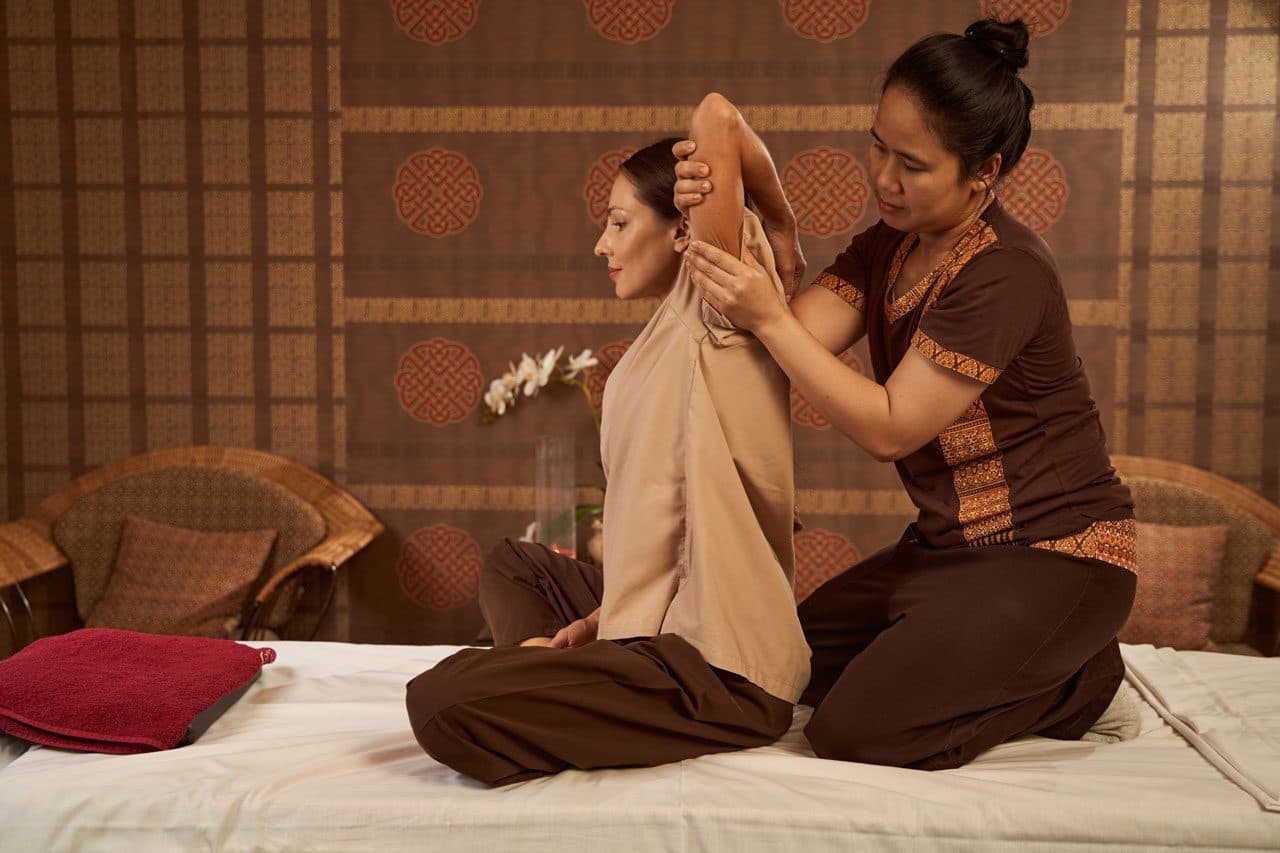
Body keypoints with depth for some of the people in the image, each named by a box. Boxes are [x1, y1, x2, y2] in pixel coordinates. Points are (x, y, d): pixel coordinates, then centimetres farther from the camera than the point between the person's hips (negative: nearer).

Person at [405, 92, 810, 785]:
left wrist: (779, 219, -3)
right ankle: (553, 685, 7)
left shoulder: (715, 317, -9)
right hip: (666, 625, 10)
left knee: (439, 702, -24)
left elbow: (715, 117, -17)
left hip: (717, 672, -10)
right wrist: (598, 620, 7)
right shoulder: (667, 340, 18)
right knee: (512, 564, 30)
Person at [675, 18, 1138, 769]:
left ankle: (1076, 682, 4)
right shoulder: (886, 250, 5)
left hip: (1051, 553, -9)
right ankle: (1030, 671, 16)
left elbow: (888, 427, -23)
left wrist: (767, 318, -26)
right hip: (951, 545, 9)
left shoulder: (1007, 272, -22)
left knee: (854, 730, -18)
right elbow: (797, 335, -9)